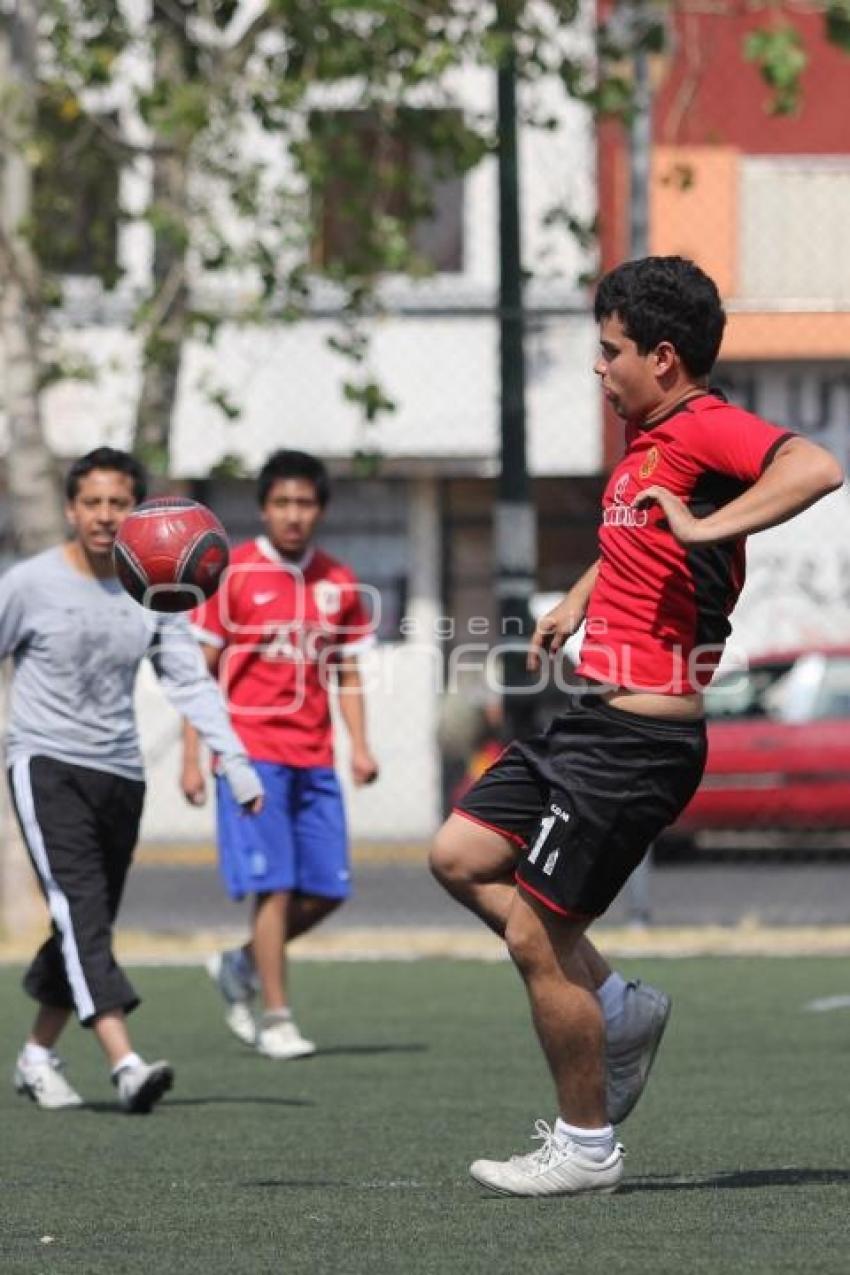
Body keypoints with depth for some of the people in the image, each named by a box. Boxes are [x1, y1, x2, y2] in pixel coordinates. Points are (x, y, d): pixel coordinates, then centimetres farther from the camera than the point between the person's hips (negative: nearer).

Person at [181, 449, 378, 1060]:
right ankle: (276, 1019, -3)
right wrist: (192, 756, -6)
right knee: (275, 885, -11)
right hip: (251, 752, -5)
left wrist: (360, 746, 3)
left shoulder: (339, 583, 10)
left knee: (328, 888, 2)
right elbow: (200, 669, -1)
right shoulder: (234, 573, -3)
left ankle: (242, 964, 24)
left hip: (315, 757, 5)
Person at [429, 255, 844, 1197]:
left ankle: (585, 1147, 10)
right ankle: (616, 1010, 20)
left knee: (535, 936, -4)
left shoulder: (705, 428, -16)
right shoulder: (645, 439, 14)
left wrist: (706, 528, -37)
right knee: (461, 856, 13)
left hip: (637, 739, -10)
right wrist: (575, 603, 22)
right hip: (593, 722, 10)